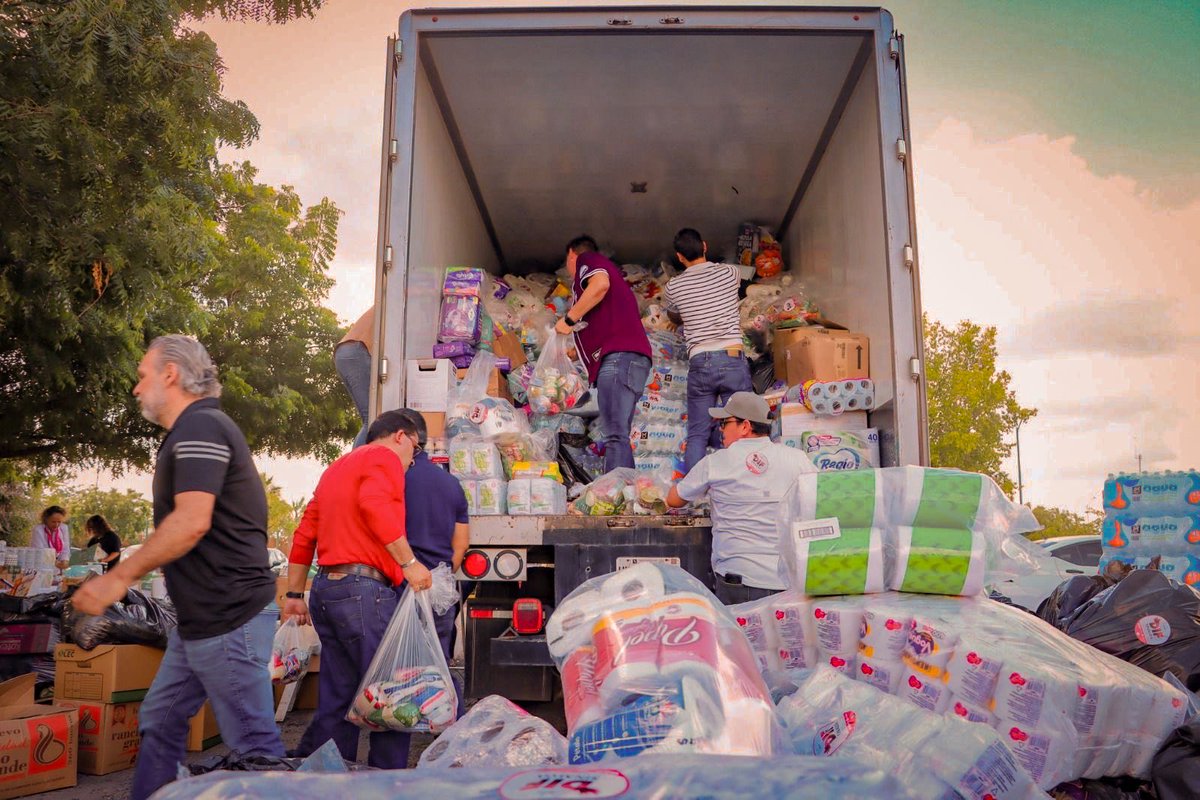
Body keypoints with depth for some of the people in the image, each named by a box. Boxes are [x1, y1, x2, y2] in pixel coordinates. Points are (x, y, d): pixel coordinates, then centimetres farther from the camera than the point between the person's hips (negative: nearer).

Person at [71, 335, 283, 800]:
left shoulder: (200, 427, -15)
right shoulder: (194, 429, 19)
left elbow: (191, 522, -25)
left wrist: (119, 578, -18)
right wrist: (130, 572, 26)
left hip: (228, 616, -11)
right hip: (203, 617, 11)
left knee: (251, 741, -2)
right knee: (160, 721, 19)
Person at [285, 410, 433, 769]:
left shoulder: (337, 468, 26)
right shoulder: (385, 457, 0)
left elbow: (304, 535, 23)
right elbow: (375, 505, -22)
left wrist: (295, 595, 24)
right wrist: (409, 562, -19)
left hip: (326, 588, 9)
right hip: (363, 588, -9)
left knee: (336, 699, 12)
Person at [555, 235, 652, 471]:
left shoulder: (586, 259, 11)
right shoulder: (608, 268, 36)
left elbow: (600, 284, -14)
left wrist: (568, 319, -6)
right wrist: (575, 351, 48)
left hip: (618, 354, -9)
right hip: (631, 358, 9)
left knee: (616, 436, -20)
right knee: (617, 436, 3)